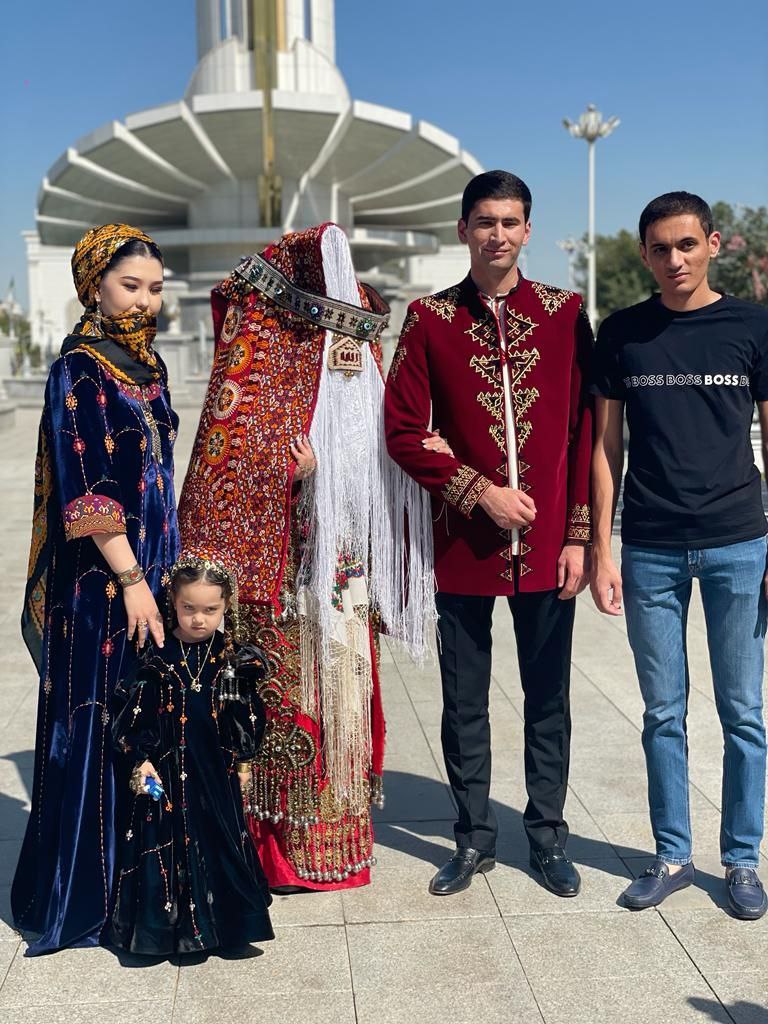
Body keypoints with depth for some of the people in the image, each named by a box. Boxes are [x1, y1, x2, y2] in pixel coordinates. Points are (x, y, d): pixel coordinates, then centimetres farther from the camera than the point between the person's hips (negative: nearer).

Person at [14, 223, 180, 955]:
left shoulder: (149, 365, 13)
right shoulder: (79, 371, -11)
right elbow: (86, 491, -17)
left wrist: (166, 571, 15)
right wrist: (131, 580, -18)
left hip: (149, 574, 8)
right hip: (99, 585, -8)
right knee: (97, 728, -1)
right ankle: (80, 896, 13)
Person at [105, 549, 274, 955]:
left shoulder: (233, 659, -1)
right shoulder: (158, 659, -7)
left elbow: (247, 717, 7)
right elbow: (135, 717, -4)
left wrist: (243, 761, 8)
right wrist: (141, 761, -11)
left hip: (216, 771, 2)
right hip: (167, 771, -2)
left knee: (220, 840, 9)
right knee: (166, 842, 2)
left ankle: (225, 921, 24)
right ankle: (170, 921, 15)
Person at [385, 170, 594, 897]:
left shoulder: (566, 314, 3)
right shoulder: (430, 318, 1)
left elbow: (585, 429, 2)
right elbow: (403, 431, -2)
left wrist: (579, 534, -2)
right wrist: (479, 492, -11)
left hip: (547, 544, 1)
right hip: (463, 543, 0)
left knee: (548, 699, 10)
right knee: (464, 701, 10)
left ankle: (547, 837, 26)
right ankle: (475, 838, 26)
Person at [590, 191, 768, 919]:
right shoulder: (621, 334, 3)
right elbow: (606, 446, 6)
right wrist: (601, 550, 1)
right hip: (650, 550, 1)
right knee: (664, 713, 9)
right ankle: (672, 855, 23)